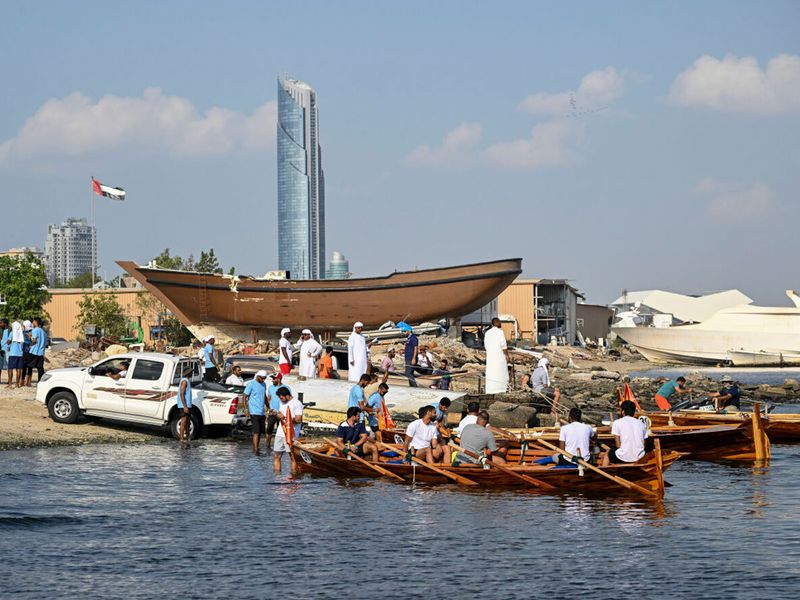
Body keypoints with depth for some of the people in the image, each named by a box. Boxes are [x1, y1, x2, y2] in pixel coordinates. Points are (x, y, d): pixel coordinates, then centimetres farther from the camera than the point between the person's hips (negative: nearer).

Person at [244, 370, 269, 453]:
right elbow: (245, 397, -9)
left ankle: (255, 448, 15)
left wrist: (268, 406, 24)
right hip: (254, 412, -7)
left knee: (260, 431, 8)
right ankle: (255, 449, -17)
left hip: (262, 412, 7)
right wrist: (246, 409, -16)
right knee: (256, 432, -14)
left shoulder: (264, 384, 14)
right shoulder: (251, 384, -8)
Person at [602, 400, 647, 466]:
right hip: (639, 457, 4)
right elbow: (643, 445, 10)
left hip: (624, 457, -4)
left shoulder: (617, 423, -4)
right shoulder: (641, 424, 8)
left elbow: (618, 445, -4)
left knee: (606, 455, 28)